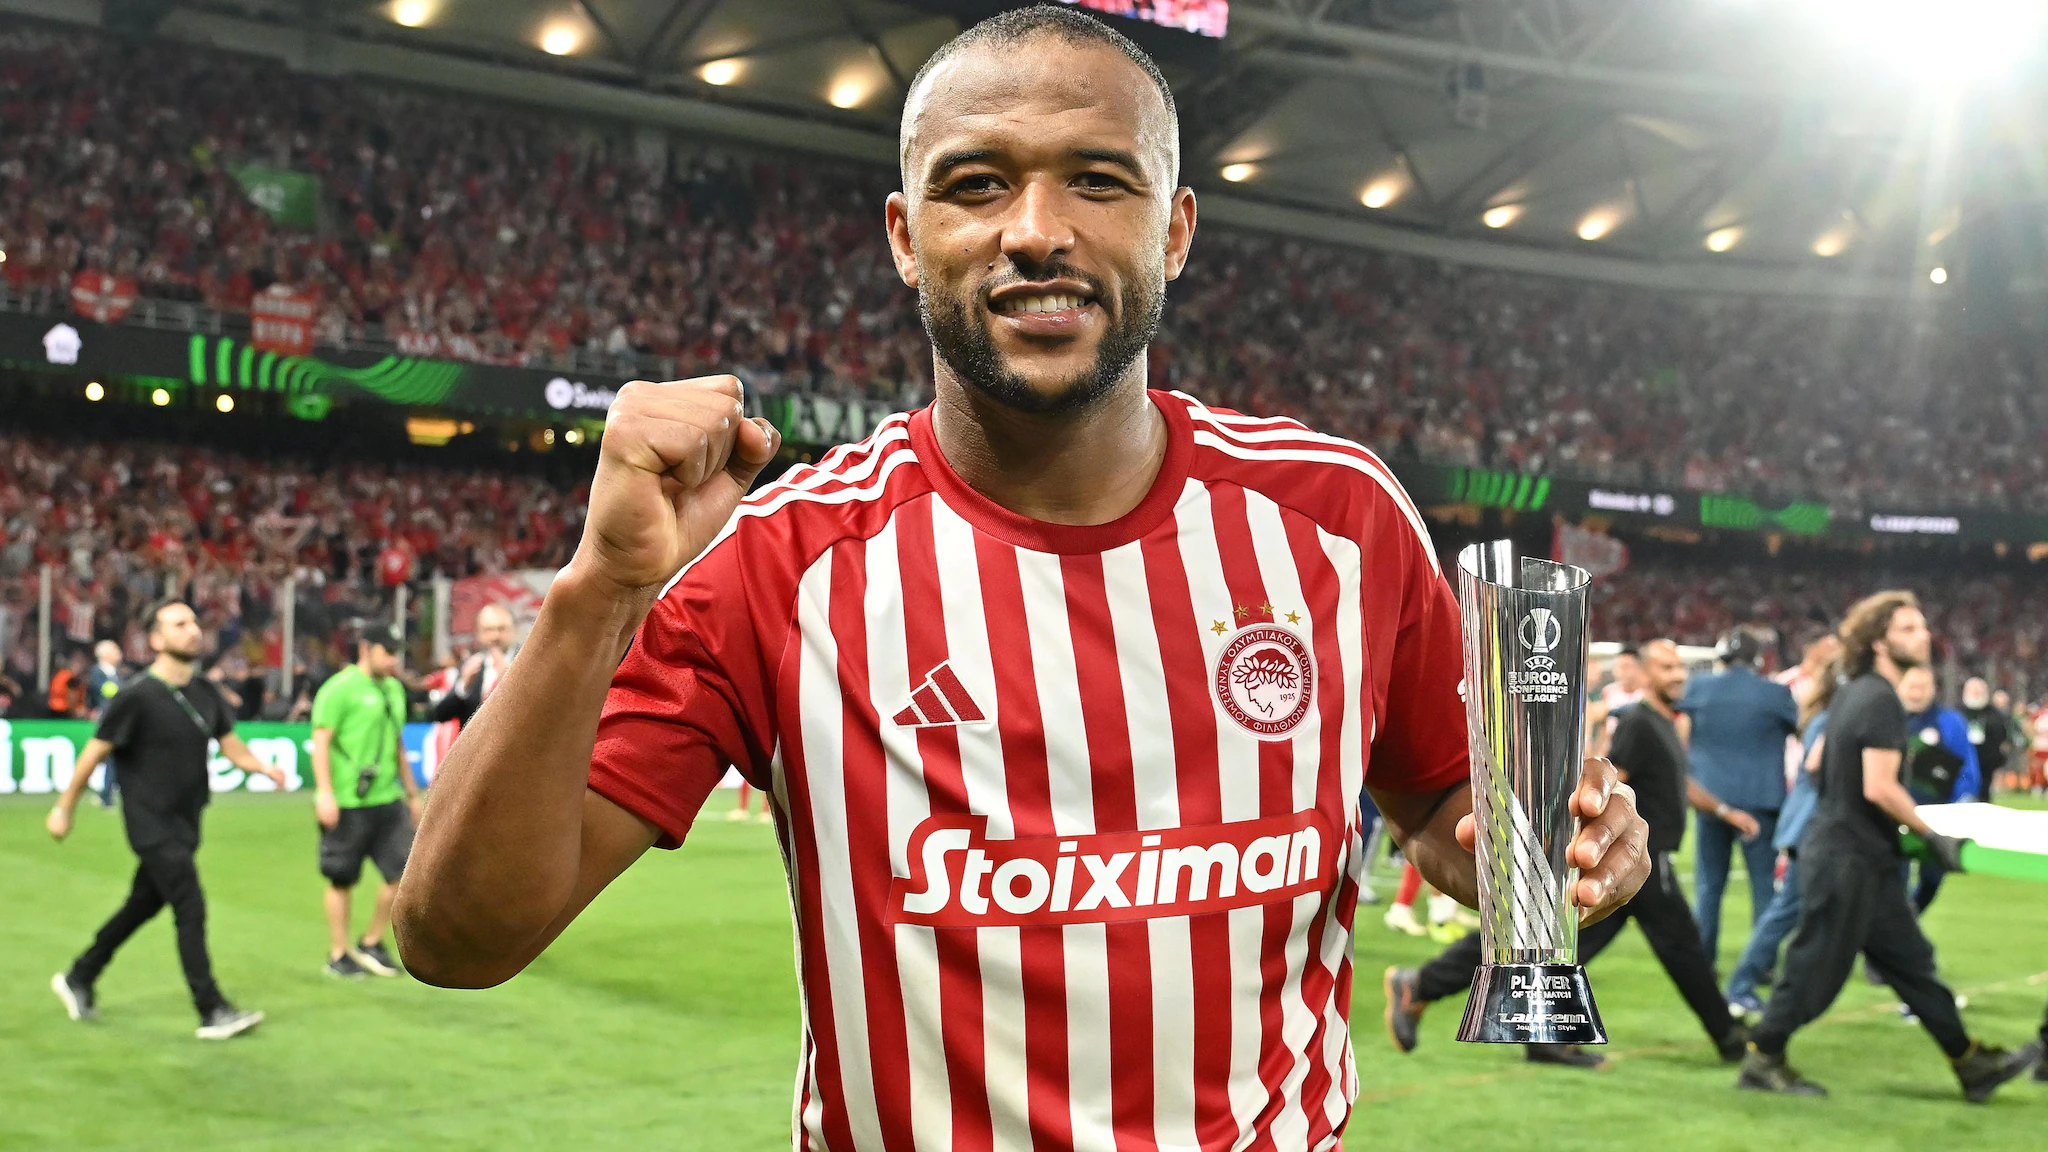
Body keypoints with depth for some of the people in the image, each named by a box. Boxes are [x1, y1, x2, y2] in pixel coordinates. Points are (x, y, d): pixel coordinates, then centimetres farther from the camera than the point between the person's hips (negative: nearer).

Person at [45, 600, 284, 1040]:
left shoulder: (205, 694, 6)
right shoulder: (137, 695, -14)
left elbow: (232, 746, 10)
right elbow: (95, 753, -6)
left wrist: (264, 767, -10)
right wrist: (64, 808, 0)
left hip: (184, 823, 7)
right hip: (153, 826, -7)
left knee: (143, 906, 18)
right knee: (191, 909, -11)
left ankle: (79, 979, 37)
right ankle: (213, 1013, -6)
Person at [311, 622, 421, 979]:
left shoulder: (394, 689, 15)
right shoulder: (339, 688, -8)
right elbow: (320, 742, -12)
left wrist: (411, 792, 23)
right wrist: (324, 792, -19)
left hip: (388, 800, 7)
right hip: (347, 803, -7)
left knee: (404, 872, 0)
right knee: (342, 881, 5)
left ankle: (371, 943, 17)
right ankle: (339, 955, 18)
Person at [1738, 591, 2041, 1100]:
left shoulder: (1850, 695, 11)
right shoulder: (1882, 699, -18)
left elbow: (1815, 763, 20)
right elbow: (1879, 787, -23)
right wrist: (1934, 838, -15)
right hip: (1848, 857, -10)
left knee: (1910, 960, 12)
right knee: (1817, 966, -1)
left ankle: (1970, 1063, 18)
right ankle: (1762, 1062, 9)